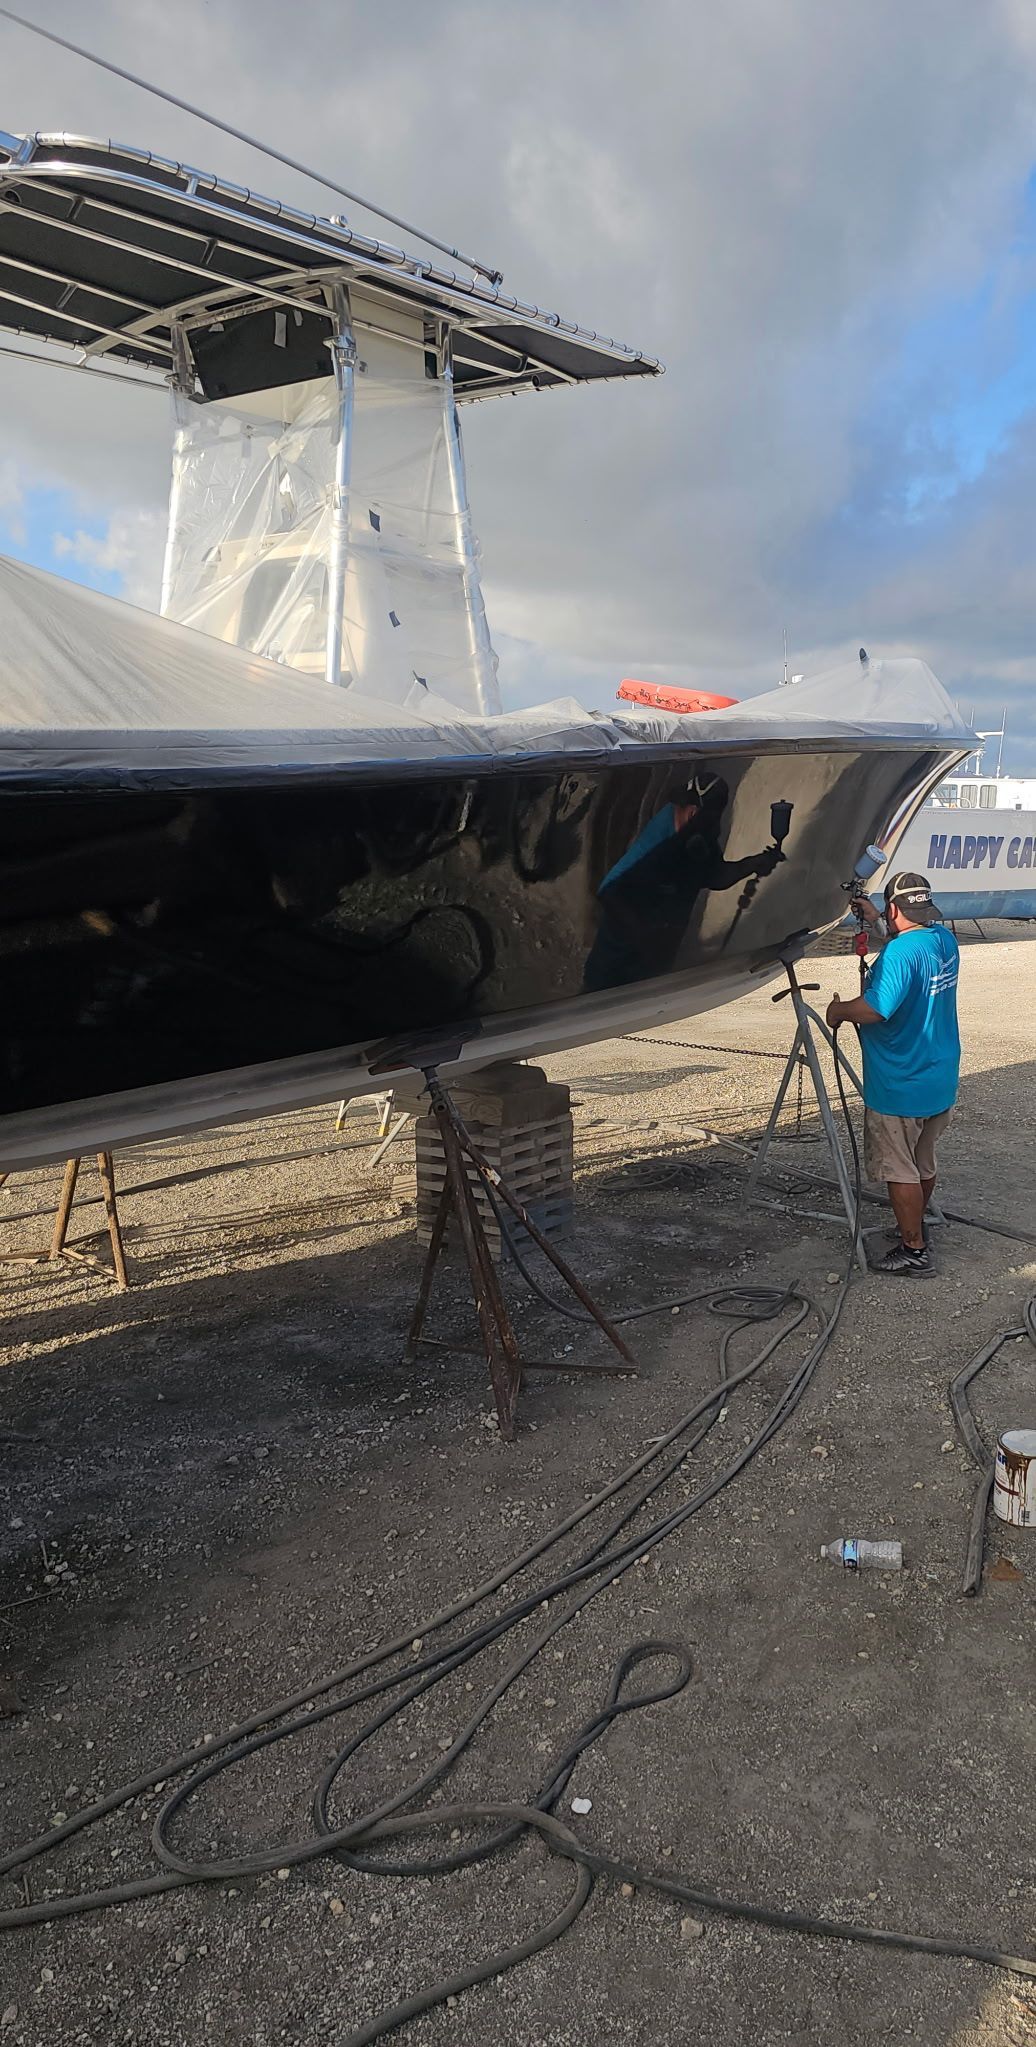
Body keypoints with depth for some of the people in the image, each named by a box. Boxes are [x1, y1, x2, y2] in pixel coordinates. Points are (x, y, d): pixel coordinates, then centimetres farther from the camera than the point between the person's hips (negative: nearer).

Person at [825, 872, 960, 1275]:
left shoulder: (900, 952, -25)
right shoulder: (945, 939, 4)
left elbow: (876, 1008, -31)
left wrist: (838, 1010, -13)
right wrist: (876, 923, 25)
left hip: (900, 1086, -9)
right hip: (941, 1082, 9)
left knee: (899, 1169, 5)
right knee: (923, 1164, 22)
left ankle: (914, 1249, 12)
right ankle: (914, 1227, 39)